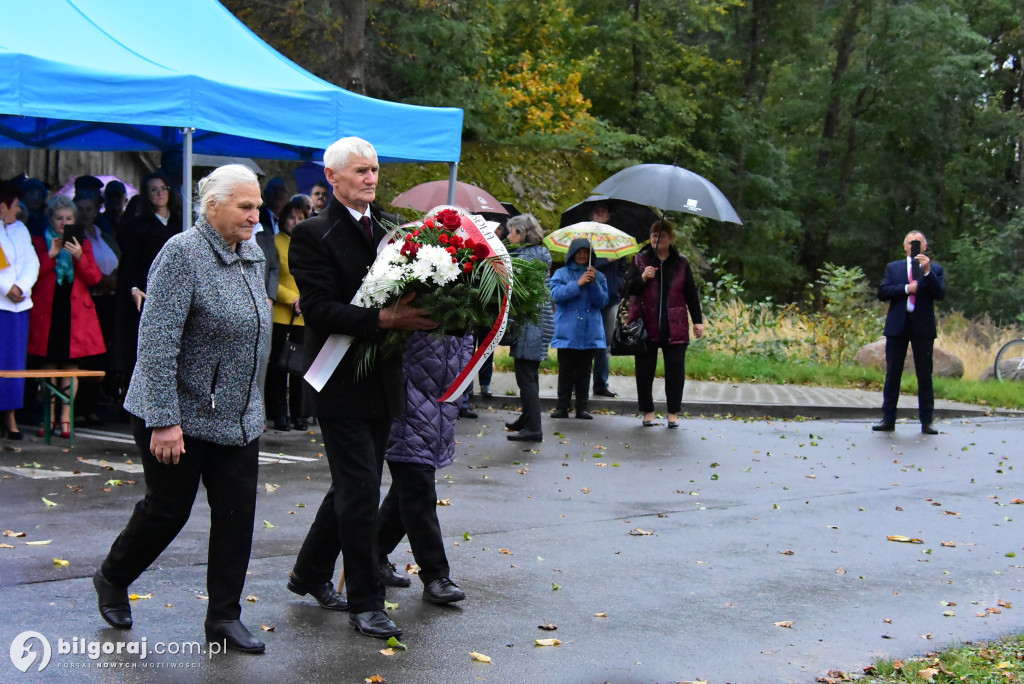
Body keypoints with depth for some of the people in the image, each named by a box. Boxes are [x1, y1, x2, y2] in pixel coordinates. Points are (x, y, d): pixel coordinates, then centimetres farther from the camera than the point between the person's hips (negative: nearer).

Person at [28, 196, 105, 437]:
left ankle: (66, 417, -1)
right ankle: (50, 416, 1)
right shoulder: (38, 242, 9)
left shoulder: (82, 244, 14)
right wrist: (50, 255, -12)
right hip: (46, 310, -1)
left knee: (71, 364, -3)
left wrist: (80, 257, -11)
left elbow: (95, 278, 3)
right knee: (48, 363, -4)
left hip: (75, 311, 1)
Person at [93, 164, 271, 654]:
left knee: (236, 513, 4)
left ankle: (224, 618, 14)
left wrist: (252, 403, 18)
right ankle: (112, 578, 33)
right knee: (168, 509, 6)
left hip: (237, 417, 7)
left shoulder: (253, 256, 7)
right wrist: (164, 420, -24)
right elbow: (157, 341, -21)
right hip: (180, 414, -7)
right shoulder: (183, 253, -17)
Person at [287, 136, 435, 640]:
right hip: (342, 384, -7)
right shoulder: (313, 235, -10)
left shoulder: (388, 230, 11)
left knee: (353, 486, 17)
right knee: (360, 490, -4)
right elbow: (320, 309, -20)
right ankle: (365, 601, 7)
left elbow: (401, 295, 13)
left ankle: (310, 573, 35)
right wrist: (383, 320, -29)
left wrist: (417, 312, -9)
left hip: (381, 382, 7)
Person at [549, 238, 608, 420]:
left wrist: (594, 282, -13)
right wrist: (578, 284, -16)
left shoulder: (599, 276, 11)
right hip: (567, 331, -2)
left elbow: (602, 301, 1)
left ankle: (582, 408, 8)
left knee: (584, 371, 5)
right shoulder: (561, 273, 7)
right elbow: (556, 294, -9)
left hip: (590, 331, 2)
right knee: (566, 371, -1)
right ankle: (562, 408, 3)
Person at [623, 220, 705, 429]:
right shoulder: (641, 260, 6)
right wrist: (643, 278, -17)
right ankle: (647, 410, 14)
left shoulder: (681, 263, 8)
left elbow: (691, 294, 11)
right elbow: (628, 288, 2)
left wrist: (698, 321, 6)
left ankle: (673, 412, 10)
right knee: (645, 370, 2)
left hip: (674, 327, 0)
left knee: (676, 370, -1)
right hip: (647, 326, 0)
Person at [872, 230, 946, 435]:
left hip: (923, 326, -1)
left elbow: (940, 294, -7)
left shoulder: (935, 269, 7)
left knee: (925, 375, 2)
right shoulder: (893, 268, 12)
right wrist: (906, 288, -12)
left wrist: (928, 271, -18)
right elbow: (882, 292, 0)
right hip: (897, 326, 1)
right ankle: (888, 420, 8)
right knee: (892, 374, 3)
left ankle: (926, 421, 7)